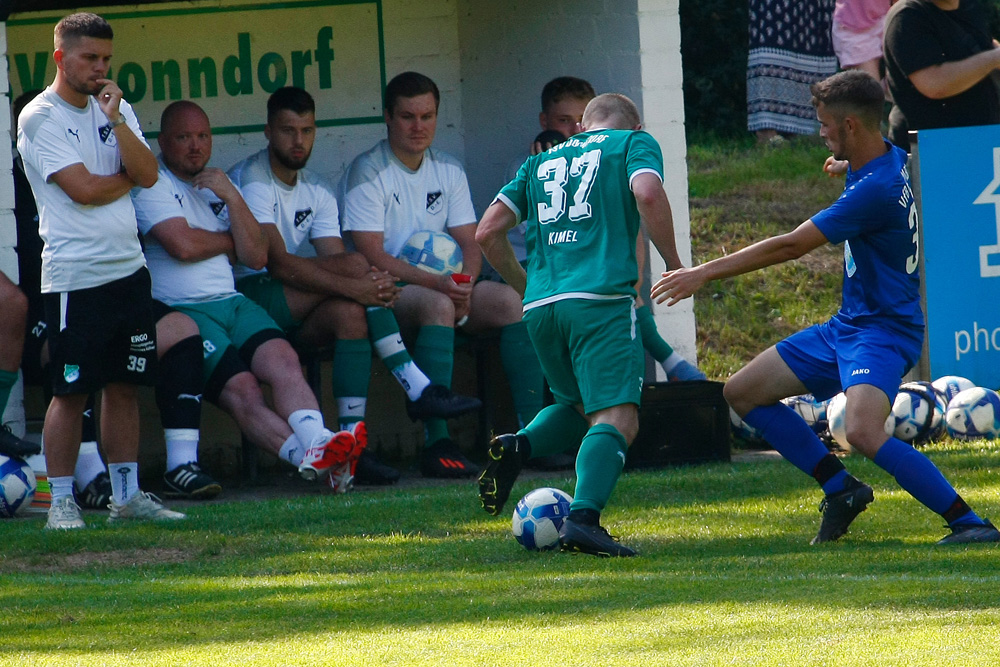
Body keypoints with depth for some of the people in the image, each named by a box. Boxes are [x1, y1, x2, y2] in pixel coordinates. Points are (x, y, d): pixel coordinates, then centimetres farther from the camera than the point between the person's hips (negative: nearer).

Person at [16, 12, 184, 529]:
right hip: (74, 277, -6)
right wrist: (129, 177, 2)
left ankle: (126, 495, 14)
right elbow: (84, 190, -15)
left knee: (124, 385, 8)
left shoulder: (116, 109, 13)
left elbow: (148, 175, 0)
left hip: (127, 268, 6)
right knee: (72, 391, -5)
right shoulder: (40, 118, -7)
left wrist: (116, 120, -10)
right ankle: (61, 500, 0)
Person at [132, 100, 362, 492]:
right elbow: (182, 245, -12)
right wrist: (233, 242, 7)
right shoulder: (152, 184, 4)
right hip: (181, 310, -5)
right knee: (242, 389, -27)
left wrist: (232, 198, 1)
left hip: (231, 302, 6)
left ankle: (317, 445, -45)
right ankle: (311, 457, -43)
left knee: (283, 360, -25)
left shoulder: (217, 186, 24)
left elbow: (256, 257, 12)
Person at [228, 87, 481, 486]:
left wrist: (374, 286, -21)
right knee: (355, 263, -24)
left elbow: (337, 266, 3)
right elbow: (278, 263, -22)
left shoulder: (316, 193, 15)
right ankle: (418, 390, -25)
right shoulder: (251, 181, -10)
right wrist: (353, 285, -28)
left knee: (349, 311, -26)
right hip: (245, 298, -7)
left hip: (294, 311, 7)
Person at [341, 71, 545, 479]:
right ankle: (436, 443, -41)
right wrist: (435, 283, -27)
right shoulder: (367, 173, -6)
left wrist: (462, 284, -15)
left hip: (445, 287, 6)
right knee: (437, 305, -36)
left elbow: (470, 244, 8)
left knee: (508, 300, -20)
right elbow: (372, 255, -15)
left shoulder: (448, 171, 14)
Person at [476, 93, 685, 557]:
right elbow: (647, 195, -9)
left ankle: (518, 445, -3)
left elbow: (487, 232, 19)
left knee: (580, 407, 24)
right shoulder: (634, 143, 12)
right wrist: (673, 264, 1)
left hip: (540, 305, 5)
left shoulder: (541, 161, 25)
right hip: (600, 298, -5)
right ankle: (583, 518, -32)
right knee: (617, 418, -11)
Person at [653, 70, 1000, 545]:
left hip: (883, 330, -11)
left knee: (863, 432, -34)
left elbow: (791, 246, -22)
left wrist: (704, 273, -17)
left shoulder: (876, 188, -25)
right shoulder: (889, 158, 3)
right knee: (742, 392, 9)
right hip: (847, 325, 11)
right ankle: (840, 488, 14)